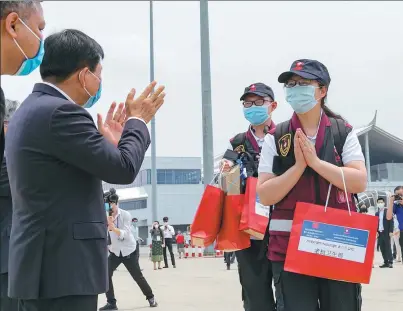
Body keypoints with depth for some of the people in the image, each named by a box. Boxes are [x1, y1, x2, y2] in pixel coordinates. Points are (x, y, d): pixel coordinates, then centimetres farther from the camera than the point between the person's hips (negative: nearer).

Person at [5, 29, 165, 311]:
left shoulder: (29, 111, 16)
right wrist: (138, 121, 3)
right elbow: (124, 169, -13)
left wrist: (107, 141, 18)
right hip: (62, 268, -10)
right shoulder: (60, 112, -16)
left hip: (43, 264, 10)